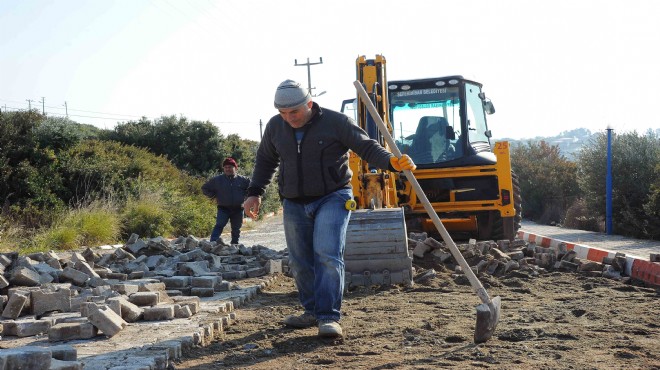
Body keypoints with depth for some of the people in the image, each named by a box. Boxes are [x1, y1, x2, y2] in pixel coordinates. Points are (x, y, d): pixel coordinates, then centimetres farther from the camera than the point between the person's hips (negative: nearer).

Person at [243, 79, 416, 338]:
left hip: (332, 198, -5)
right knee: (300, 262, 8)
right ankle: (313, 311, 23)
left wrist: (392, 162, -24)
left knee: (327, 256, -17)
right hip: (294, 205, 5)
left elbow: (366, 147, -7)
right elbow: (265, 160, 20)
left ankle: (329, 317, -16)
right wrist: (255, 193, 14)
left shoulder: (335, 122, -8)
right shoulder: (275, 127, 5)